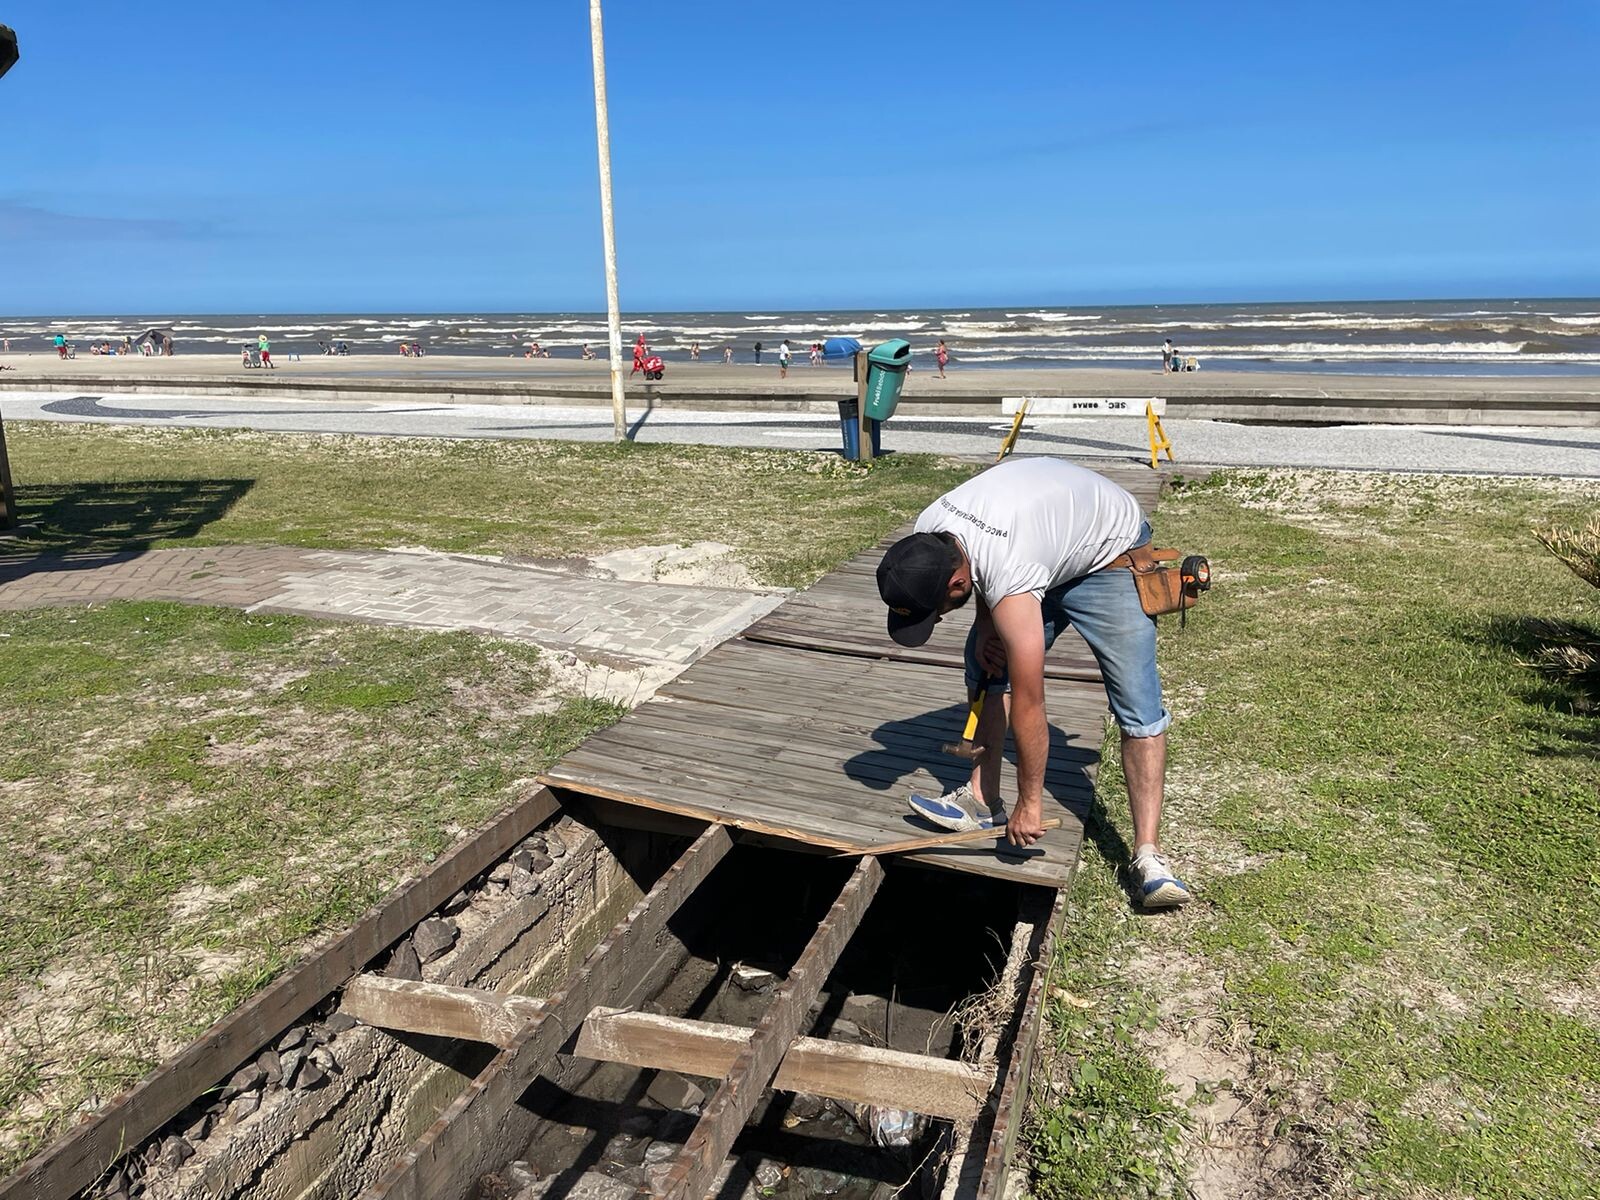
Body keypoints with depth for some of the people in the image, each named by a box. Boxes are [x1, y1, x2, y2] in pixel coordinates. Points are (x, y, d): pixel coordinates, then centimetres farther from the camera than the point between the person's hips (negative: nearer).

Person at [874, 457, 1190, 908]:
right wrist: (985, 623, -9)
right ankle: (982, 801, 4)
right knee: (986, 667, -3)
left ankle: (1148, 855, -13)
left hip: (1110, 554, -8)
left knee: (1138, 707, -14)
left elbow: (1028, 706, -34)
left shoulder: (1010, 583, -42)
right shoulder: (927, 532, -21)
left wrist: (1029, 803, -24)